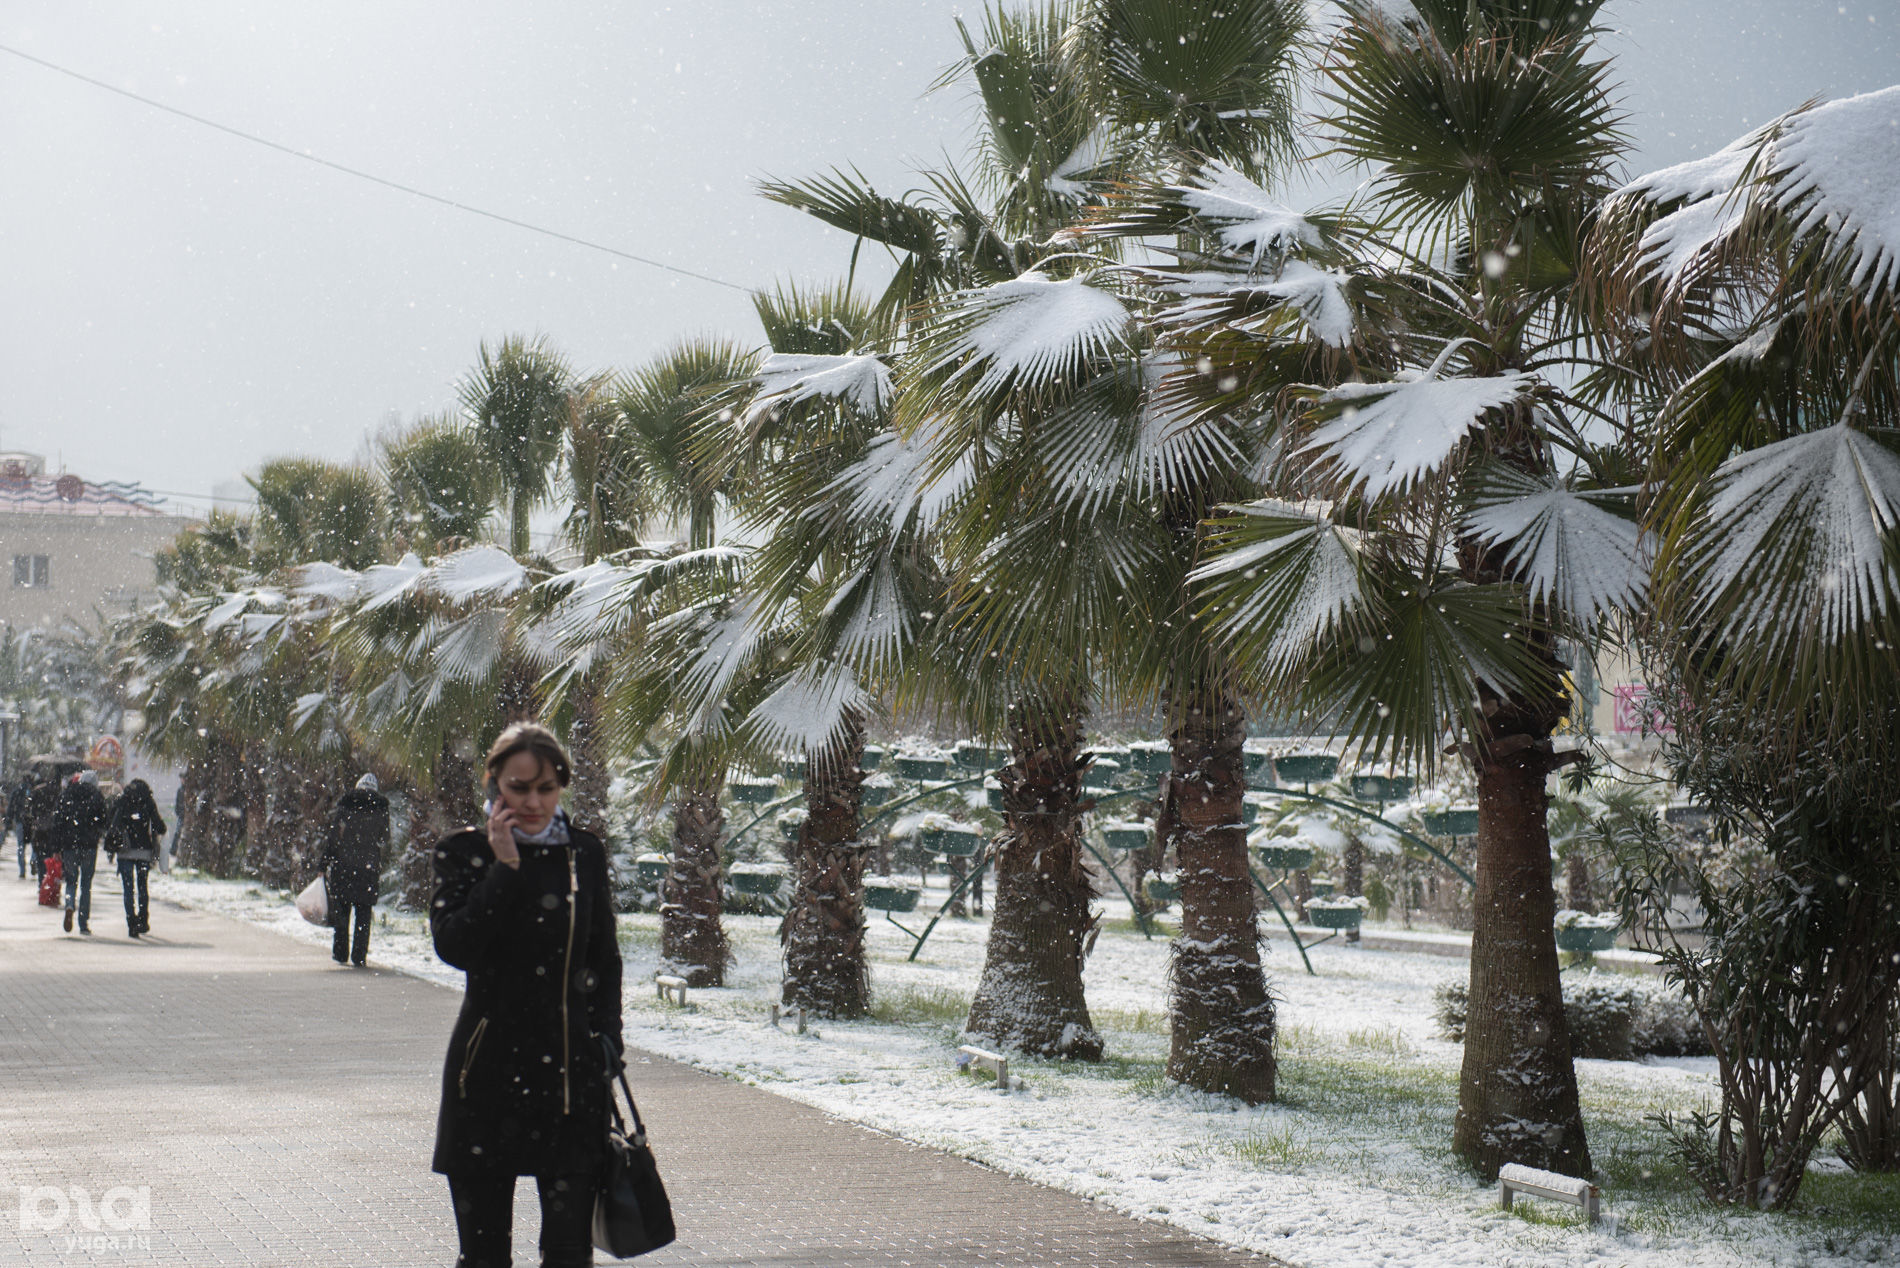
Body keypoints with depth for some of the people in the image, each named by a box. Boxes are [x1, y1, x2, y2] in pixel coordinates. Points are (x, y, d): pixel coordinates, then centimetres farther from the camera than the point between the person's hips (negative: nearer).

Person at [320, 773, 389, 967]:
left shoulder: (345, 804, 2)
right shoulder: (381, 807, 3)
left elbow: (331, 836, -2)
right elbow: (384, 839, 3)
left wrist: (325, 864, 2)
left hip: (343, 864, 0)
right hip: (369, 867, 0)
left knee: (341, 909, 10)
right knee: (364, 913, 4)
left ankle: (341, 952, 9)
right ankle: (359, 956, 0)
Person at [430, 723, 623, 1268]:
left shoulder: (584, 853, 7)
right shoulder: (465, 851, 1)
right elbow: (453, 945, -15)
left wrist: (606, 1044, 6)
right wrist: (505, 867, -15)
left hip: (571, 1071, 1)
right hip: (488, 1068, -1)